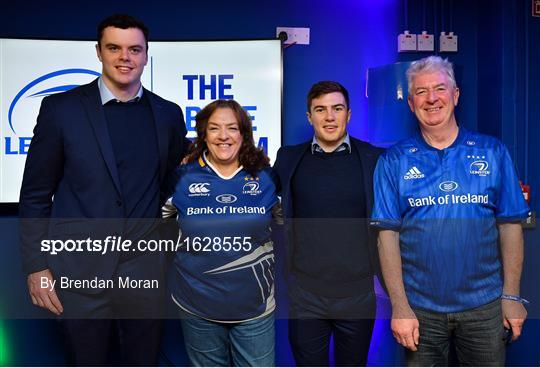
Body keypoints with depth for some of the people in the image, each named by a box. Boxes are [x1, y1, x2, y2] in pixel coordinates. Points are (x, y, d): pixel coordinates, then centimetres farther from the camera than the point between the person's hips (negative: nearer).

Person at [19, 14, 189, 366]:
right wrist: (36, 266, -4)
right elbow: (35, 194, -1)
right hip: (80, 270, -2)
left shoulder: (168, 114, 4)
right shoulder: (62, 108, -3)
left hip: (146, 270, 2)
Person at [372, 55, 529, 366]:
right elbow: (388, 234, -5)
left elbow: (510, 225, 2)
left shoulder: (492, 152, 1)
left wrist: (511, 295, -2)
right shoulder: (394, 161, -2)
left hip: (484, 305, 1)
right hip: (420, 308, -1)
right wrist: (399, 306, -9)